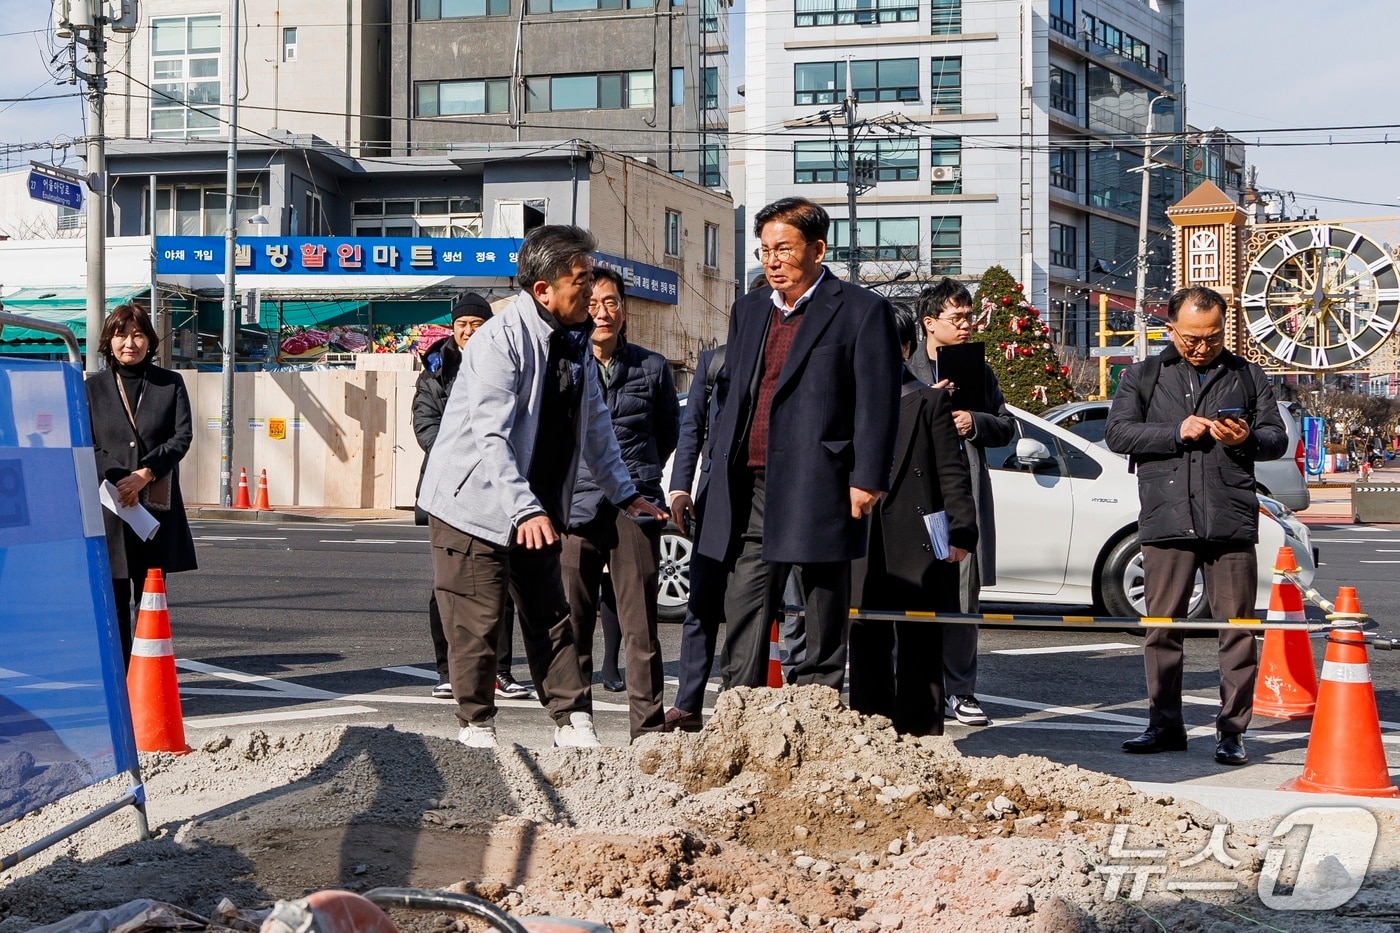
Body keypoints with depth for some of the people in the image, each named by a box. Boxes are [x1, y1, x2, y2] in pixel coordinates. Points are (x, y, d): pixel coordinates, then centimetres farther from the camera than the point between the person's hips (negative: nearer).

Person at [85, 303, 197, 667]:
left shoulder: (170, 384, 8)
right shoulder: (93, 388, 8)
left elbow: (182, 436, -1)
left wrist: (144, 474, -12)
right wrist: (117, 479, -12)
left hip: (157, 504, 0)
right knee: (114, 598, 0)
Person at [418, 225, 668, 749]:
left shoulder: (574, 341, 6)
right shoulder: (501, 339, -20)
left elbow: (595, 425, 18)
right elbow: (491, 436, -27)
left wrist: (624, 494, 17)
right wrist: (524, 510, -35)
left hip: (537, 508, 8)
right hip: (474, 503, -7)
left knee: (551, 616, 7)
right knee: (478, 622, -4)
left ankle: (574, 725, 8)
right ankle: (476, 726, 10)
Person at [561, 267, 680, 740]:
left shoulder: (652, 367, 8)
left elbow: (669, 430, 23)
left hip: (635, 507, 0)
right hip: (574, 506, 0)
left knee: (640, 627, -2)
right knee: (572, 626, 2)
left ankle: (648, 731, 2)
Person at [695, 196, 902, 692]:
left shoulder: (862, 310, -2)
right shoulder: (748, 309, 18)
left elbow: (878, 403, -6)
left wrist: (867, 481, -13)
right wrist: (721, 477, 15)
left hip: (819, 492, -5)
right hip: (750, 491, 5)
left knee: (824, 621, 4)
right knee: (744, 614, 5)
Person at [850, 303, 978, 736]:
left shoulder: (931, 401, 6)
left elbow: (953, 474, 0)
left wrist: (960, 533, -10)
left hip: (917, 551, -3)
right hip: (863, 550, 3)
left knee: (919, 648, -1)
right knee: (867, 648, 6)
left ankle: (920, 739, 4)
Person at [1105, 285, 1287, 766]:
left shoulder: (1248, 376, 16)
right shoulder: (1143, 376, 13)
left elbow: (1278, 437, 15)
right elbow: (1117, 432, 2)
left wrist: (1248, 439, -7)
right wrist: (1176, 433, -9)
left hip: (1231, 523, 0)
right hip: (1166, 523, 0)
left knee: (1237, 629, -2)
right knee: (1162, 628, 4)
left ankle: (1231, 730, 4)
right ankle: (1165, 725, 14)